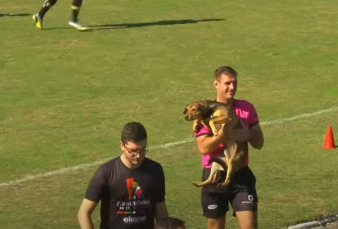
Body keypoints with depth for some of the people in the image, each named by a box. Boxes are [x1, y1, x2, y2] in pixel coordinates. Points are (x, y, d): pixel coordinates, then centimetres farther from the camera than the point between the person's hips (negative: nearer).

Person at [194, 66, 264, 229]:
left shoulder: (247, 108, 1)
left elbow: (259, 143, 3)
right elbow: (203, 147, -18)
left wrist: (247, 134, -18)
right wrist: (223, 133, -31)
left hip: (241, 174, 2)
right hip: (214, 176, -2)